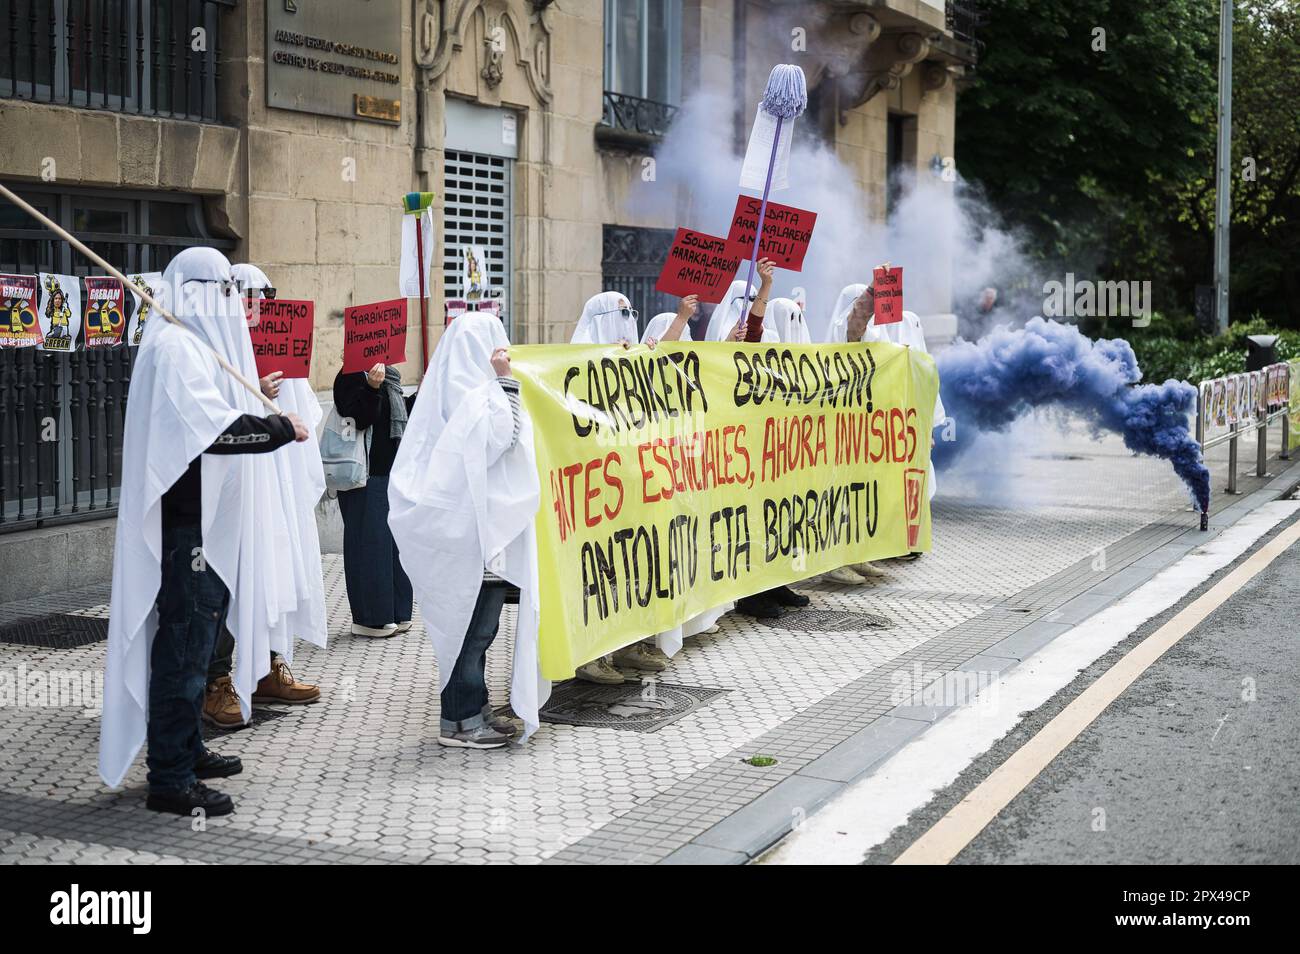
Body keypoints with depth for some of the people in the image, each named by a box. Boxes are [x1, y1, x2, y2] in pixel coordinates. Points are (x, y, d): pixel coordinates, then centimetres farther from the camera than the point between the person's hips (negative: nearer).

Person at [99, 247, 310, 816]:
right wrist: (282, 428, -16)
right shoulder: (173, 348, -15)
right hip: (186, 526, -11)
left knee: (196, 639, 17)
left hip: (206, 521, 11)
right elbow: (214, 428, -25)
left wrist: (257, 406, 10)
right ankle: (170, 780, -3)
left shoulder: (198, 345, 18)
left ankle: (186, 750, 28)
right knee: (183, 645, -8)